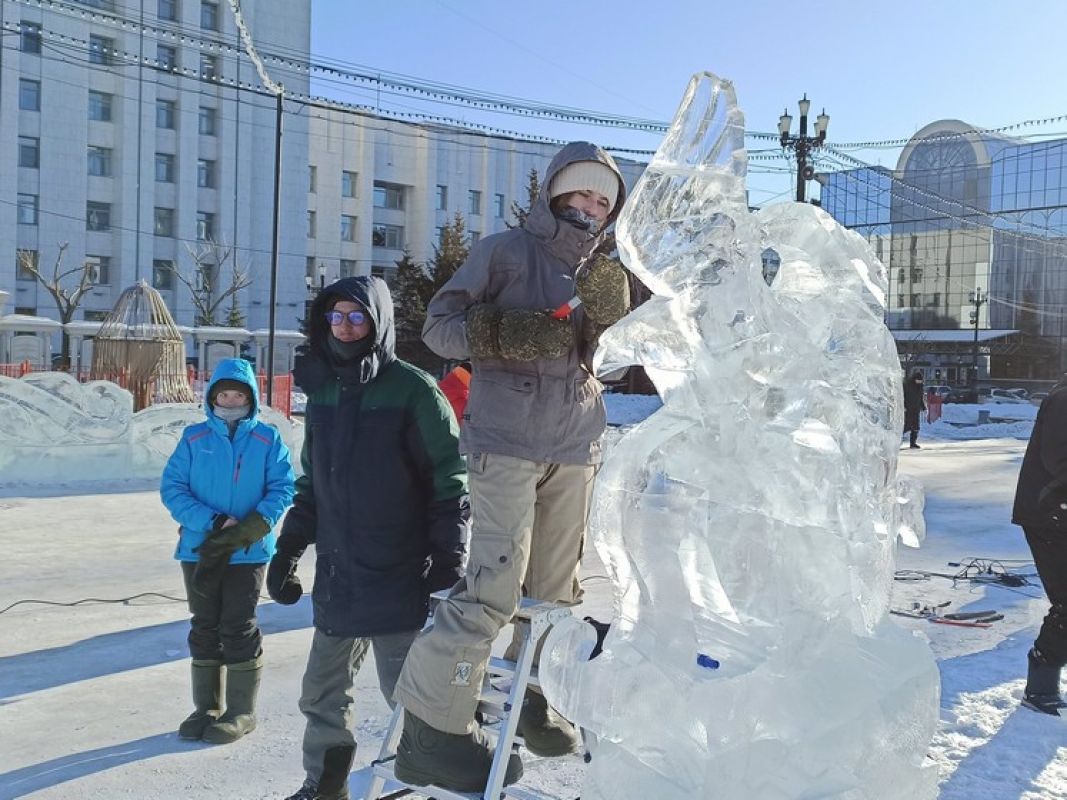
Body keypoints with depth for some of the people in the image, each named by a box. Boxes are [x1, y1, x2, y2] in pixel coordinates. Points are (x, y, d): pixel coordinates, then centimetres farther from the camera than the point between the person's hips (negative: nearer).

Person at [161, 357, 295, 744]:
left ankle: (242, 711, 13)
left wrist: (251, 526, -20)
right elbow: (171, 487, -2)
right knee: (205, 626, 12)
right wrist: (213, 522, -15)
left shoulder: (267, 439, 0)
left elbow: (281, 489, -4)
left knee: (238, 627, 0)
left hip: (248, 551, -2)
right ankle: (207, 706, 26)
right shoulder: (194, 437, 3)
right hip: (200, 549, 2)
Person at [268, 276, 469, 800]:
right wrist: (288, 550, 14)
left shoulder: (413, 391, -11)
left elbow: (449, 482, -11)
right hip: (336, 577, 7)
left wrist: (448, 561, -14)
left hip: (398, 579, -6)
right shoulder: (323, 390, 9)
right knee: (323, 692, 15)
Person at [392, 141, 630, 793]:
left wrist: (611, 314, -7)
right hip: (508, 441, -6)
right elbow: (439, 326, -4)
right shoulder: (506, 251, -2)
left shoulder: (602, 272, 15)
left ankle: (530, 698, 31)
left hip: (576, 446, 7)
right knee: (495, 587, -14)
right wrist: (504, 333, -21)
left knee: (557, 586, 13)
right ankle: (431, 727, -2)